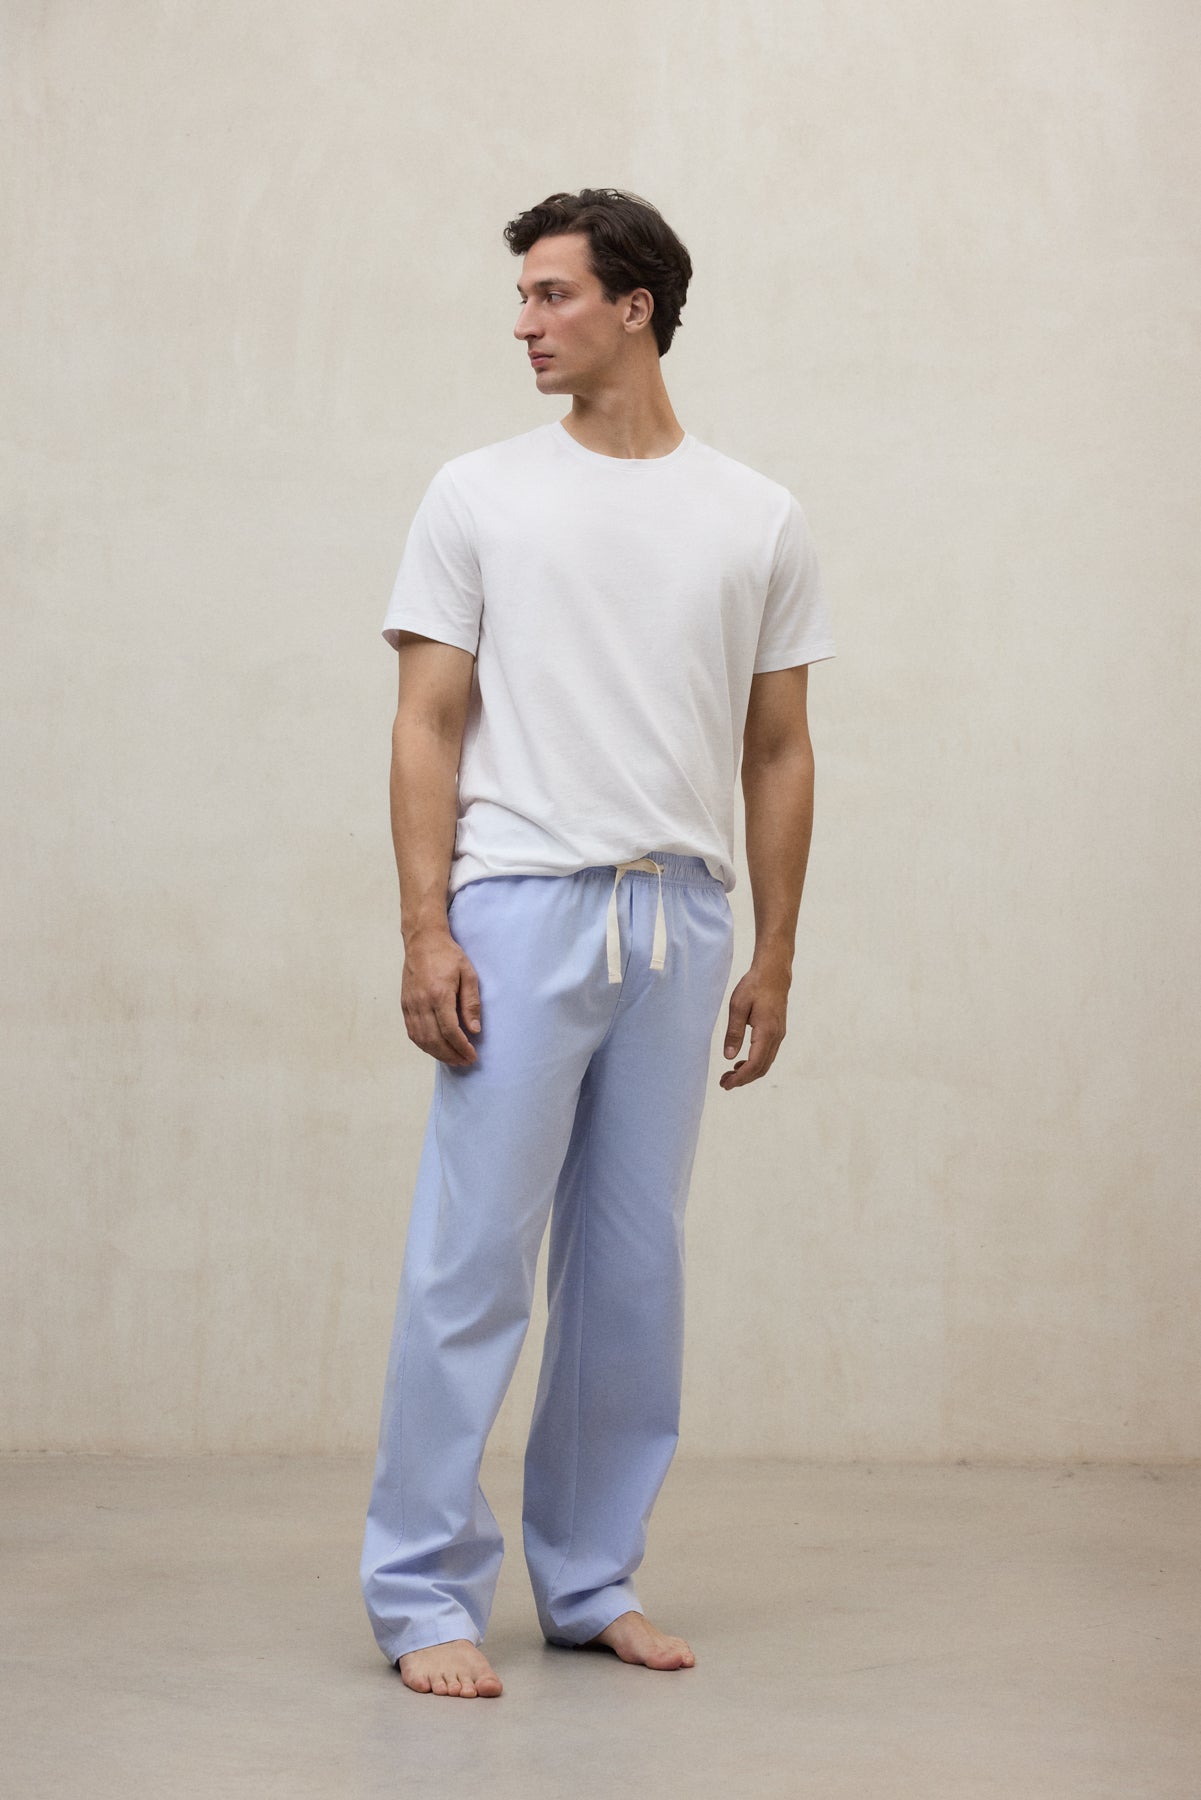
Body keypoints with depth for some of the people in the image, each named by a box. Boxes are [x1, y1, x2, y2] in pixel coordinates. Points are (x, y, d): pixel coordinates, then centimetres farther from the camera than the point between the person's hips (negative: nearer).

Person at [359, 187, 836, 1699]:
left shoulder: (757, 522, 9)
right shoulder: (479, 496, 3)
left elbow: (777, 751, 11)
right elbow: (429, 727, -1)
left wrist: (774, 958, 7)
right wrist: (426, 930, -10)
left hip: (681, 921, 3)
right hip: (522, 908, -3)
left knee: (633, 1269, 8)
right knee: (474, 1257, -6)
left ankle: (589, 1582, 19)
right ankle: (423, 1592, 1)